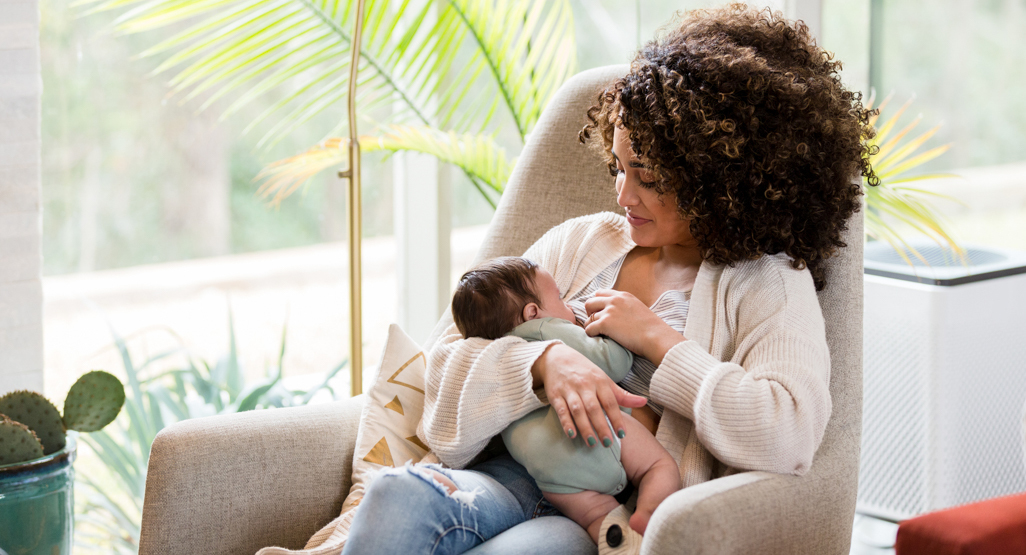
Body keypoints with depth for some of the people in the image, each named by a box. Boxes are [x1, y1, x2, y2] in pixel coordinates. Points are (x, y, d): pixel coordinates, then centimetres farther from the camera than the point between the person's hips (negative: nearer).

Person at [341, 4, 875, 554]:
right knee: (395, 499, -31)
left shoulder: (773, 285, 6)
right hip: (514, 480, 4)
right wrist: (547, 359, -11)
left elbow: (788, 437, -14)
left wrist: (656, 338, -6)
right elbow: (450, 359, 12)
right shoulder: (580, 242, 20)